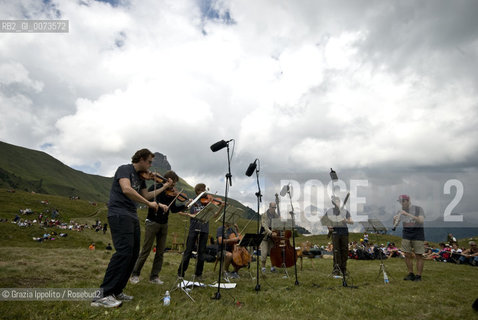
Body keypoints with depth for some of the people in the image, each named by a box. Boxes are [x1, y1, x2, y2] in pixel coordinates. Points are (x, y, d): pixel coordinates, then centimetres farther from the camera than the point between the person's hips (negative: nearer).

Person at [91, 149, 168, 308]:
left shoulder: (140, 177, 19)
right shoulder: (124, 169, -7)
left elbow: (146, 195, 17)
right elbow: (126, 189, -24)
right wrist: (149, 204, -22)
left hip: (132, 216, 10)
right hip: (119, 214, -10)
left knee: (133, 253, 7)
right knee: (124, 251, -20)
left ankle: (116, 291, 15)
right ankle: (102, 295, -16)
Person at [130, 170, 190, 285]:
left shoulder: (172, 194, 8)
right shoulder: (155, 188, -6)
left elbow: (174, 209, 10)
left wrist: (185, 205, -5)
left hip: (164, 225, 5)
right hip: (152, 222, -5)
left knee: (160, 252, 6)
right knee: (146, 250, -2)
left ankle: (154, 276, 16)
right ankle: (135, 274, 13)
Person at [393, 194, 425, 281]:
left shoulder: (418, 209, -5)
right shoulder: (401, 211, 6)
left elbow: (421, 220, -21)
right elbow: (395, 224, 7)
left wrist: (407, 214, -27)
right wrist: (395, 219, -16)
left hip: (418, 234, -4)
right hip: (406, 234, 4)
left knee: (419, 256, -2)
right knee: (407, 255, 2)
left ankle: (418, 276, 6)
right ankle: (411, 274, 12)